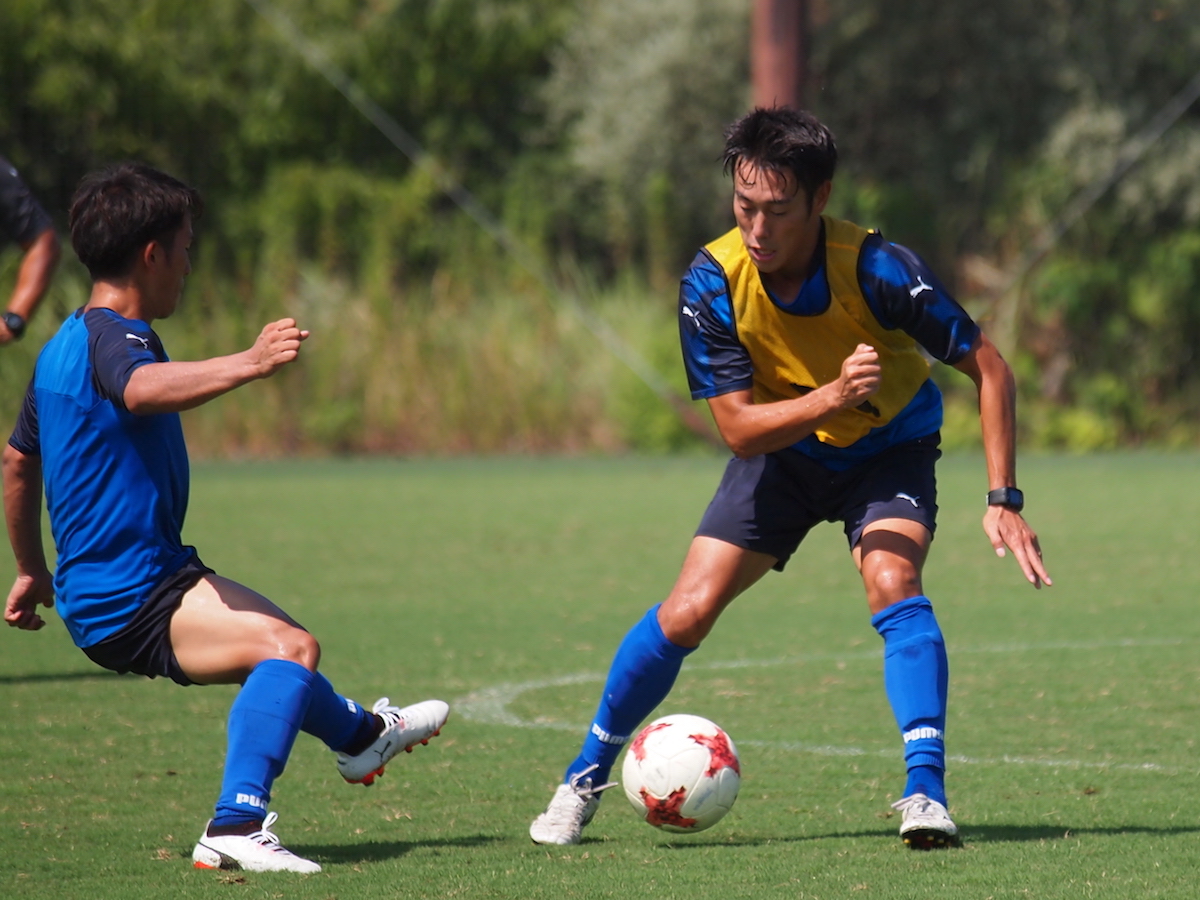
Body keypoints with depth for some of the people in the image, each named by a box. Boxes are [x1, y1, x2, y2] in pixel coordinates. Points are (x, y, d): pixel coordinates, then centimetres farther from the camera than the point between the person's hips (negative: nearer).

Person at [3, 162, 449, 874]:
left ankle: (361, 734, 58)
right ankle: (237, 826, -35)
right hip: (129, 602, -11)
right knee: (288, 647, -28)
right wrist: (250, 365, -56)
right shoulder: (110, 339, -18)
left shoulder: (63, 346, 14)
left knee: (278, 640, 31)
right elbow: (144, 389, -45)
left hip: (95, 587, 11)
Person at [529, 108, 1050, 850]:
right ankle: (585, 778, 13)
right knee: (687, 612, -7)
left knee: (892, 583, -30)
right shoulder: (713, 283, -25)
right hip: (783, 449, 2)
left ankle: (926, 791, -29)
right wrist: (834, 395, -42)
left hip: (890, 447, -2)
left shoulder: (877, 268, -31)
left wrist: (1003, 499, -26)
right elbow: (738, 426, -24)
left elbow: (988, 366, -21)